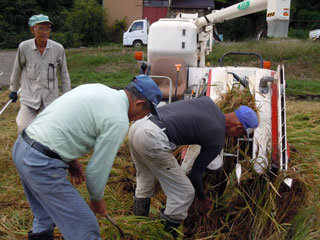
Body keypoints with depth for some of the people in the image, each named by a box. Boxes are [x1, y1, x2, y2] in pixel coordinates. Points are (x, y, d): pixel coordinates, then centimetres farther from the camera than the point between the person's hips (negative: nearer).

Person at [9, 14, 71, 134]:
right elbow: (17, 70, 7)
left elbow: (64, 74, 4)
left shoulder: (58, 49, -9)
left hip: (50, 98, 1)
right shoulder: (24, 47, -10)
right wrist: (13, 90, 18)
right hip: (29, 97, 0)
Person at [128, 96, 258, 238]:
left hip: (137, 126, 9)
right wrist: (202, 198, 25)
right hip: (153, 139, -9)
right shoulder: (217, 140, -1)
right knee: (184, 193, 5)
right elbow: (195, 173, 7)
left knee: (145, 183, 29)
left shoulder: (208, 102, 16)